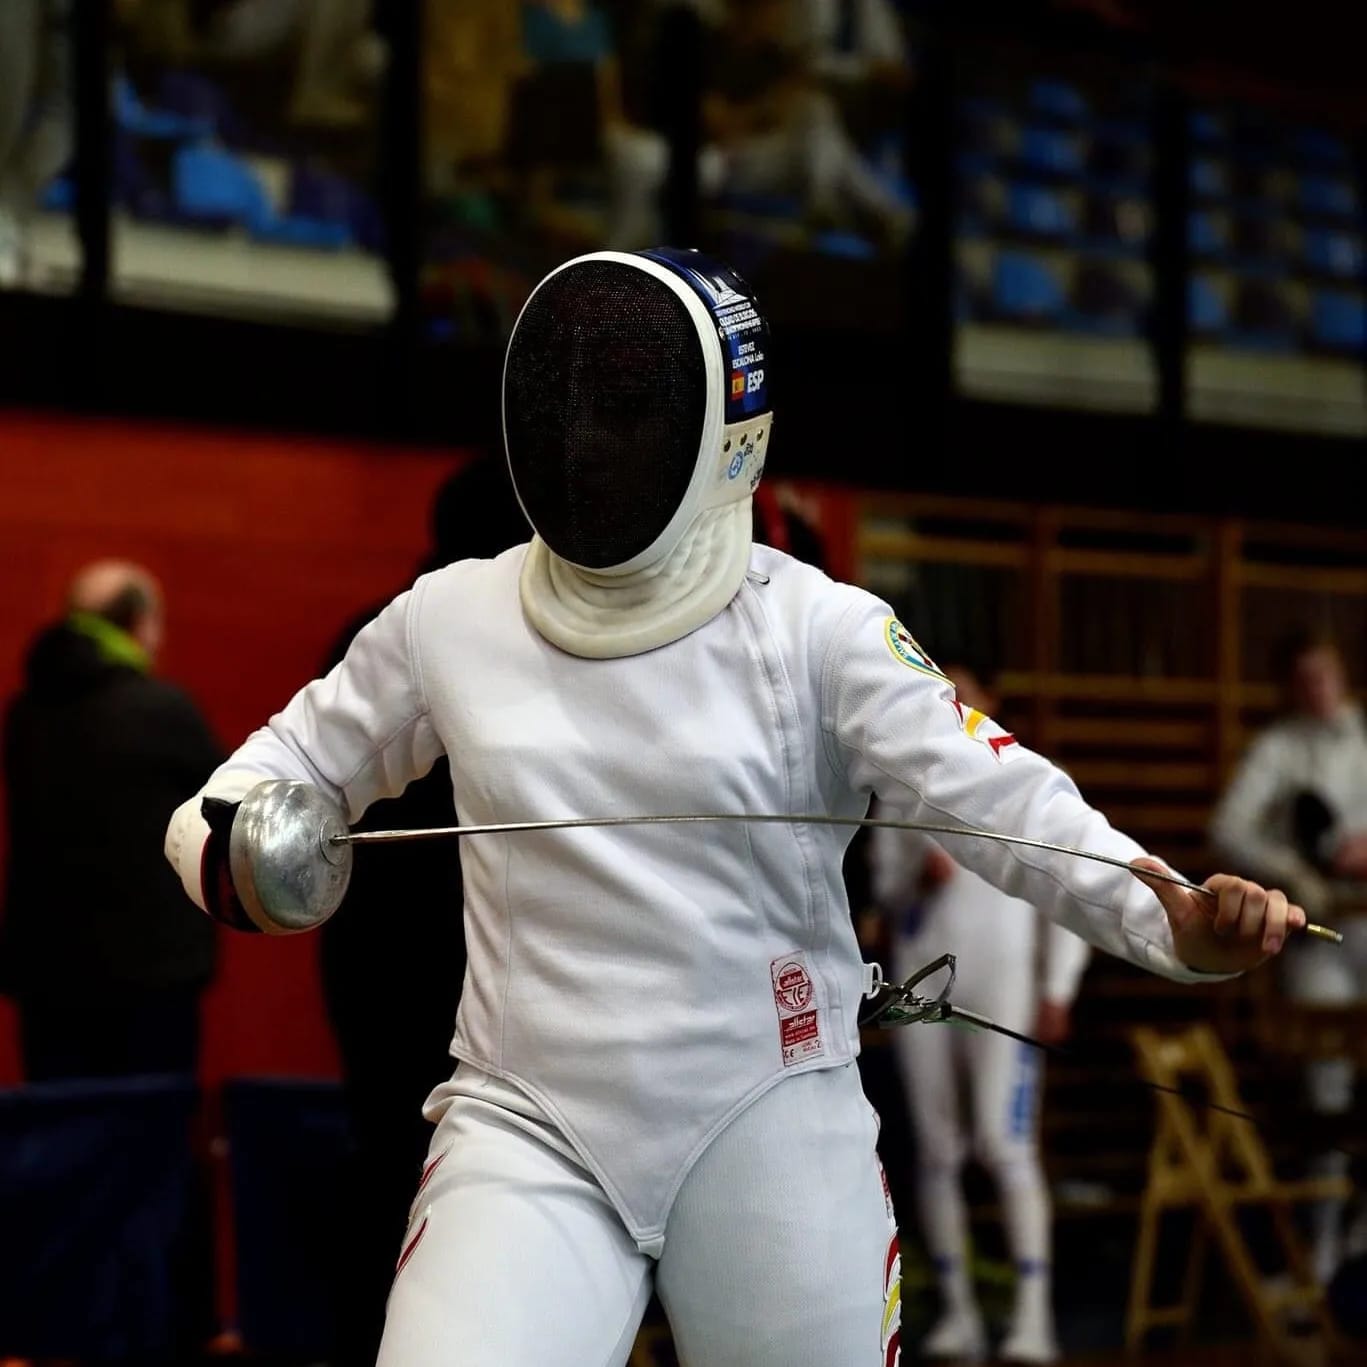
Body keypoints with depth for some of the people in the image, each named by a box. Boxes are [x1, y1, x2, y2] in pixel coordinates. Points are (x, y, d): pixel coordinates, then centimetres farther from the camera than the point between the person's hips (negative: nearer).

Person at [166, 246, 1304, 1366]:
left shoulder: (817, 630, -7)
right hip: (529, 1139, 1)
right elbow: (288, 767, 14)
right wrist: (228, 848, -11)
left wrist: (1176, 917, -38)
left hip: (773, 1142, -1)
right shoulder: (449, 622, 1)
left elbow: (992, 794, -19)